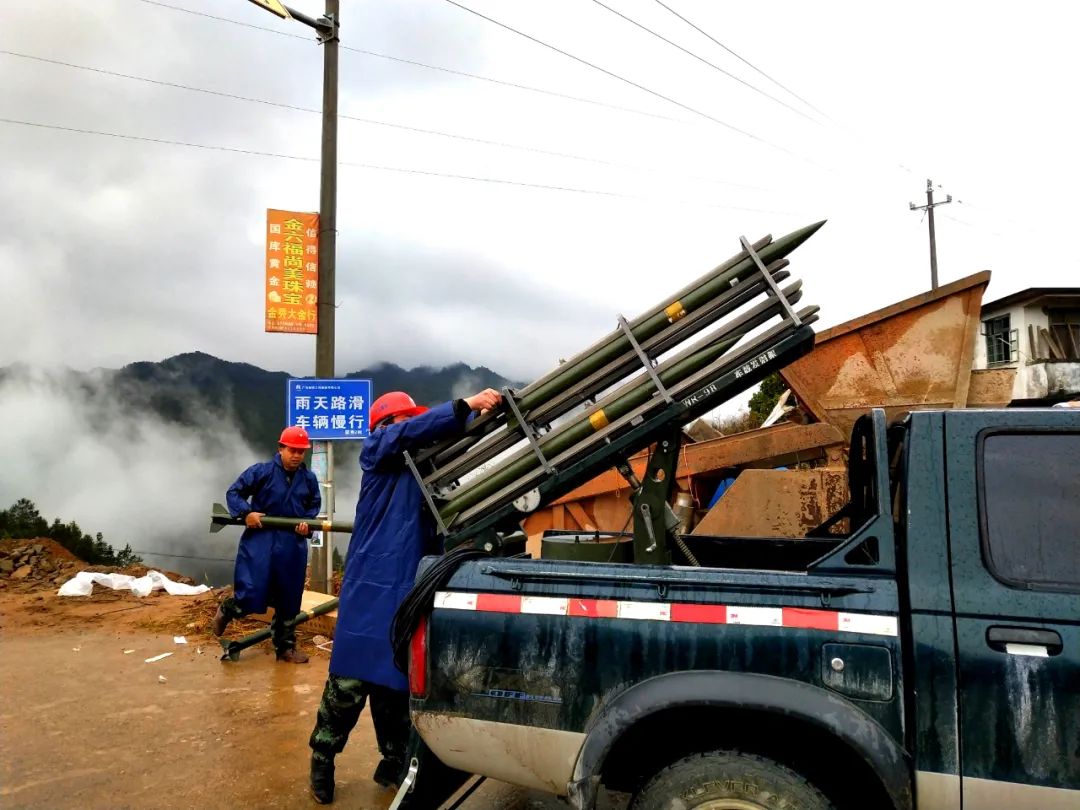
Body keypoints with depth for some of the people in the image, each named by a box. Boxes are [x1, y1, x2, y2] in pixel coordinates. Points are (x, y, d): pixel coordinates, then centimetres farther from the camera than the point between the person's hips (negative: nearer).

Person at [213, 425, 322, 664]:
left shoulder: (309, 478, 3)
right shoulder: (261, 471, -8)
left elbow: (314, 505, 17)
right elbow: (233, 492, -2)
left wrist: (307, 521, -2)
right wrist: (246, 512, -17)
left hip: (293, 545, 4)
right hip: (260, 539, -4)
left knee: (289, 600, 10)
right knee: (251, 594, -9)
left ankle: (286, 646, 25)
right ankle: (227, 609, 27)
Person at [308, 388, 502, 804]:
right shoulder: (375, 450, -1)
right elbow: (415, 431, -18)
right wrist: (467, 405, -27)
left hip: (411, 588, 6)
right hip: (373, 585, -5)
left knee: (398, 681, 12)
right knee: (350, 679, 0)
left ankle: (394, 763, 25)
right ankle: (322, 759, 19)